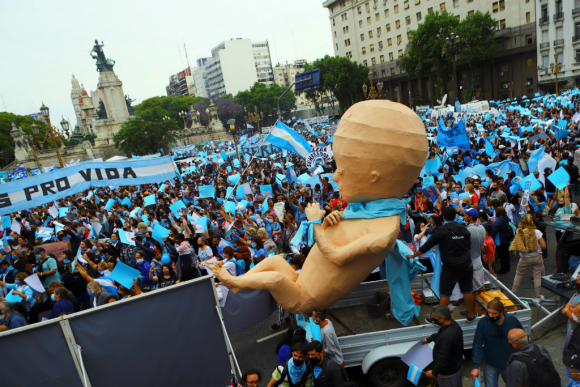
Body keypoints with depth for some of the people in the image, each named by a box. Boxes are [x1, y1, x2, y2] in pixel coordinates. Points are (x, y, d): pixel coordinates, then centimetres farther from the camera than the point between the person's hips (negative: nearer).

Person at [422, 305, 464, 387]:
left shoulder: (446, 337, -41)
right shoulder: (454, 324, -12)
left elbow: (443, 359, -32)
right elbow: (439, 334, 10)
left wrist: (434, 372, -17)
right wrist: (429, 339, 22)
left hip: (448, 373, -8)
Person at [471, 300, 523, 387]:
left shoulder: (513, 321, -16)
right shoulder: (483, 323, -19)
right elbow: (477, 345, -14)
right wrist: (476, 366, -16)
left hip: (509, 364, 2)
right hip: (490, 366, -1)